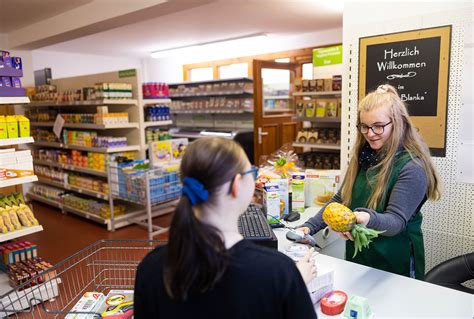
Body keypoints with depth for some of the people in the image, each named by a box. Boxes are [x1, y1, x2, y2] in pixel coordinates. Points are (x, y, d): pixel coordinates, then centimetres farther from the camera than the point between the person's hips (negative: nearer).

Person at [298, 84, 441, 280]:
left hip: (394, 263, -5)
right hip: (356, 256, 6)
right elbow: (341, 199, 4)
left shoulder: (412, 167, -19)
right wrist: (310, 226, -7)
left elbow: (396, 221, -23)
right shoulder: (363, 155, -1)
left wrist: (369, 219, -45)